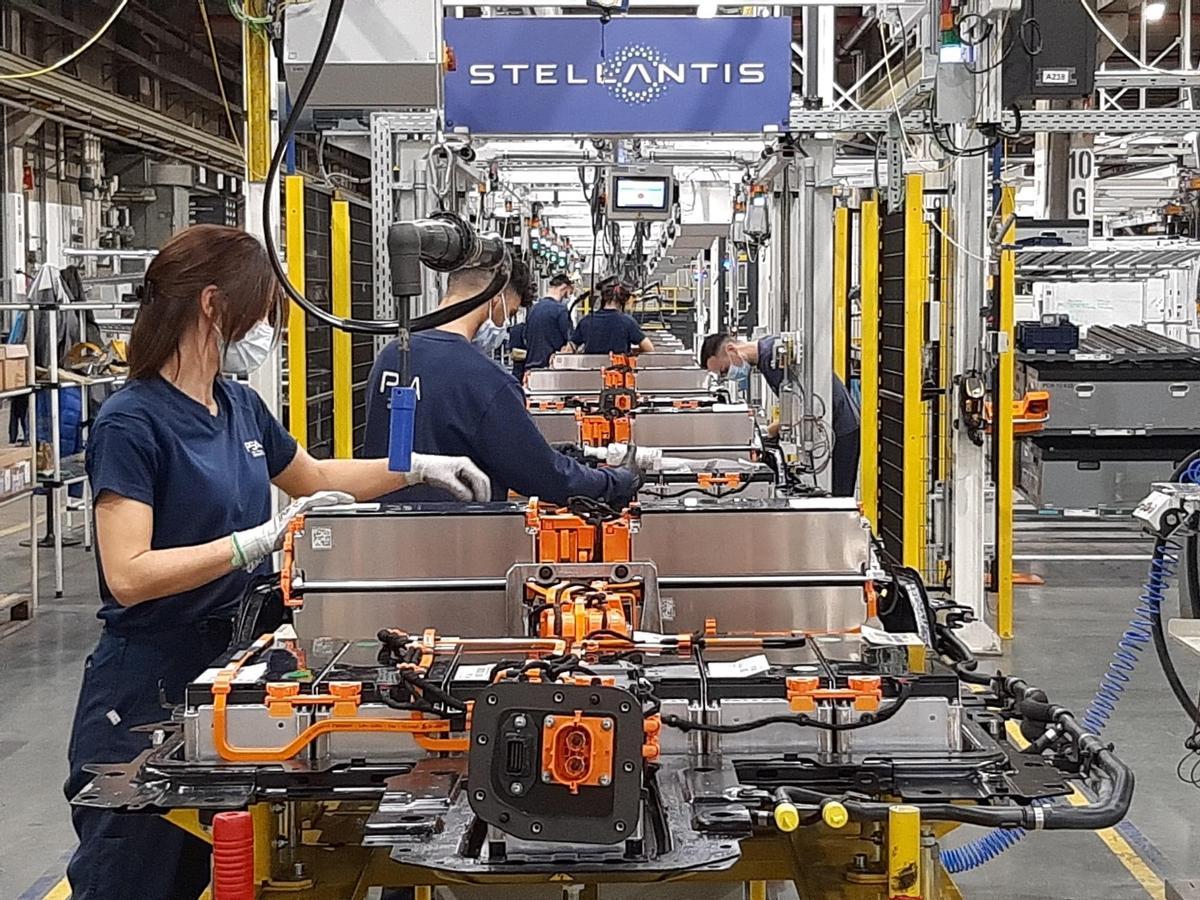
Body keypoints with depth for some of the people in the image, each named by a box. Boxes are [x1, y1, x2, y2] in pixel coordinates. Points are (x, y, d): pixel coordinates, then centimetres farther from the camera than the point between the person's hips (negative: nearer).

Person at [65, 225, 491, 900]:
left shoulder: (240, 407, 7)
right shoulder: (132, 423, -16)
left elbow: (314, 477, 25)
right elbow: (128, 575, -24)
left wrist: (418, 468, 15)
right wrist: (262, 539, -27)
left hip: (227, 665, 7)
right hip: (148, 686, -7)